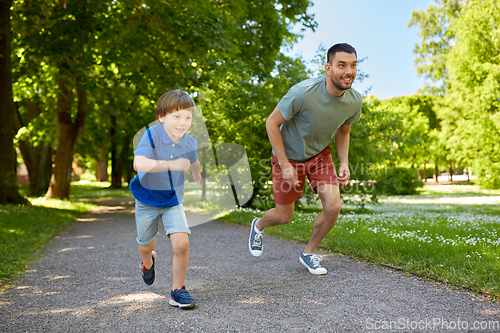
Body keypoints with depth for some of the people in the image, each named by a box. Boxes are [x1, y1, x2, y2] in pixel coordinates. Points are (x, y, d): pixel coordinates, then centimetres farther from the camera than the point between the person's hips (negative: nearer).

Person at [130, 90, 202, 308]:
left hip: (173, 202, 2)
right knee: (146, 245, 18)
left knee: (181, 243, -17)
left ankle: (177, 290, 3)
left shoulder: (190, 144, -11)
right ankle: (147, 263, 56)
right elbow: (138, 163, -40)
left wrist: (197, 178, 26)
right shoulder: (152, 135, -24)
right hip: (147, 200, -1)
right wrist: (171, 164, -48)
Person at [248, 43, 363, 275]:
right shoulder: (302, 93, -33)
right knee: (284, 217, 5)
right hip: (289, 156, -4)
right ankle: (258, 225, 44)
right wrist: (285, 166, -22)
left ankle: (308, 253, 15)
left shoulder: (355, 101, -14)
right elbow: (272, 123, -21)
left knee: (334, 206, -12)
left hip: (320, 154, 4)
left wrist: (344, 163, -8)